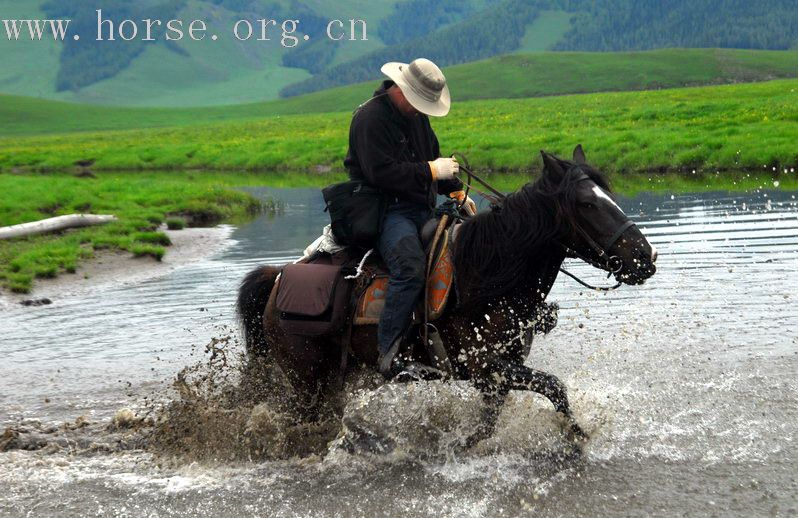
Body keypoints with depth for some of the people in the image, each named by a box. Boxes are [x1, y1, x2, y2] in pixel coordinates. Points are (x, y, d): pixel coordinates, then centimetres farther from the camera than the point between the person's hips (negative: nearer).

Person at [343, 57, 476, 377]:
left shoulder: (417, 115, 17)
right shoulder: (371, 117, -12)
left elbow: (433, 157, 29)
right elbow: (381, 173, -22)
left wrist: (456, 192, 17)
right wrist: (430, 171, -17)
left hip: (421, 210, 10)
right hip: (386, 211, -9)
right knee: (411, 266, -33)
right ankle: (388, 352, -32)